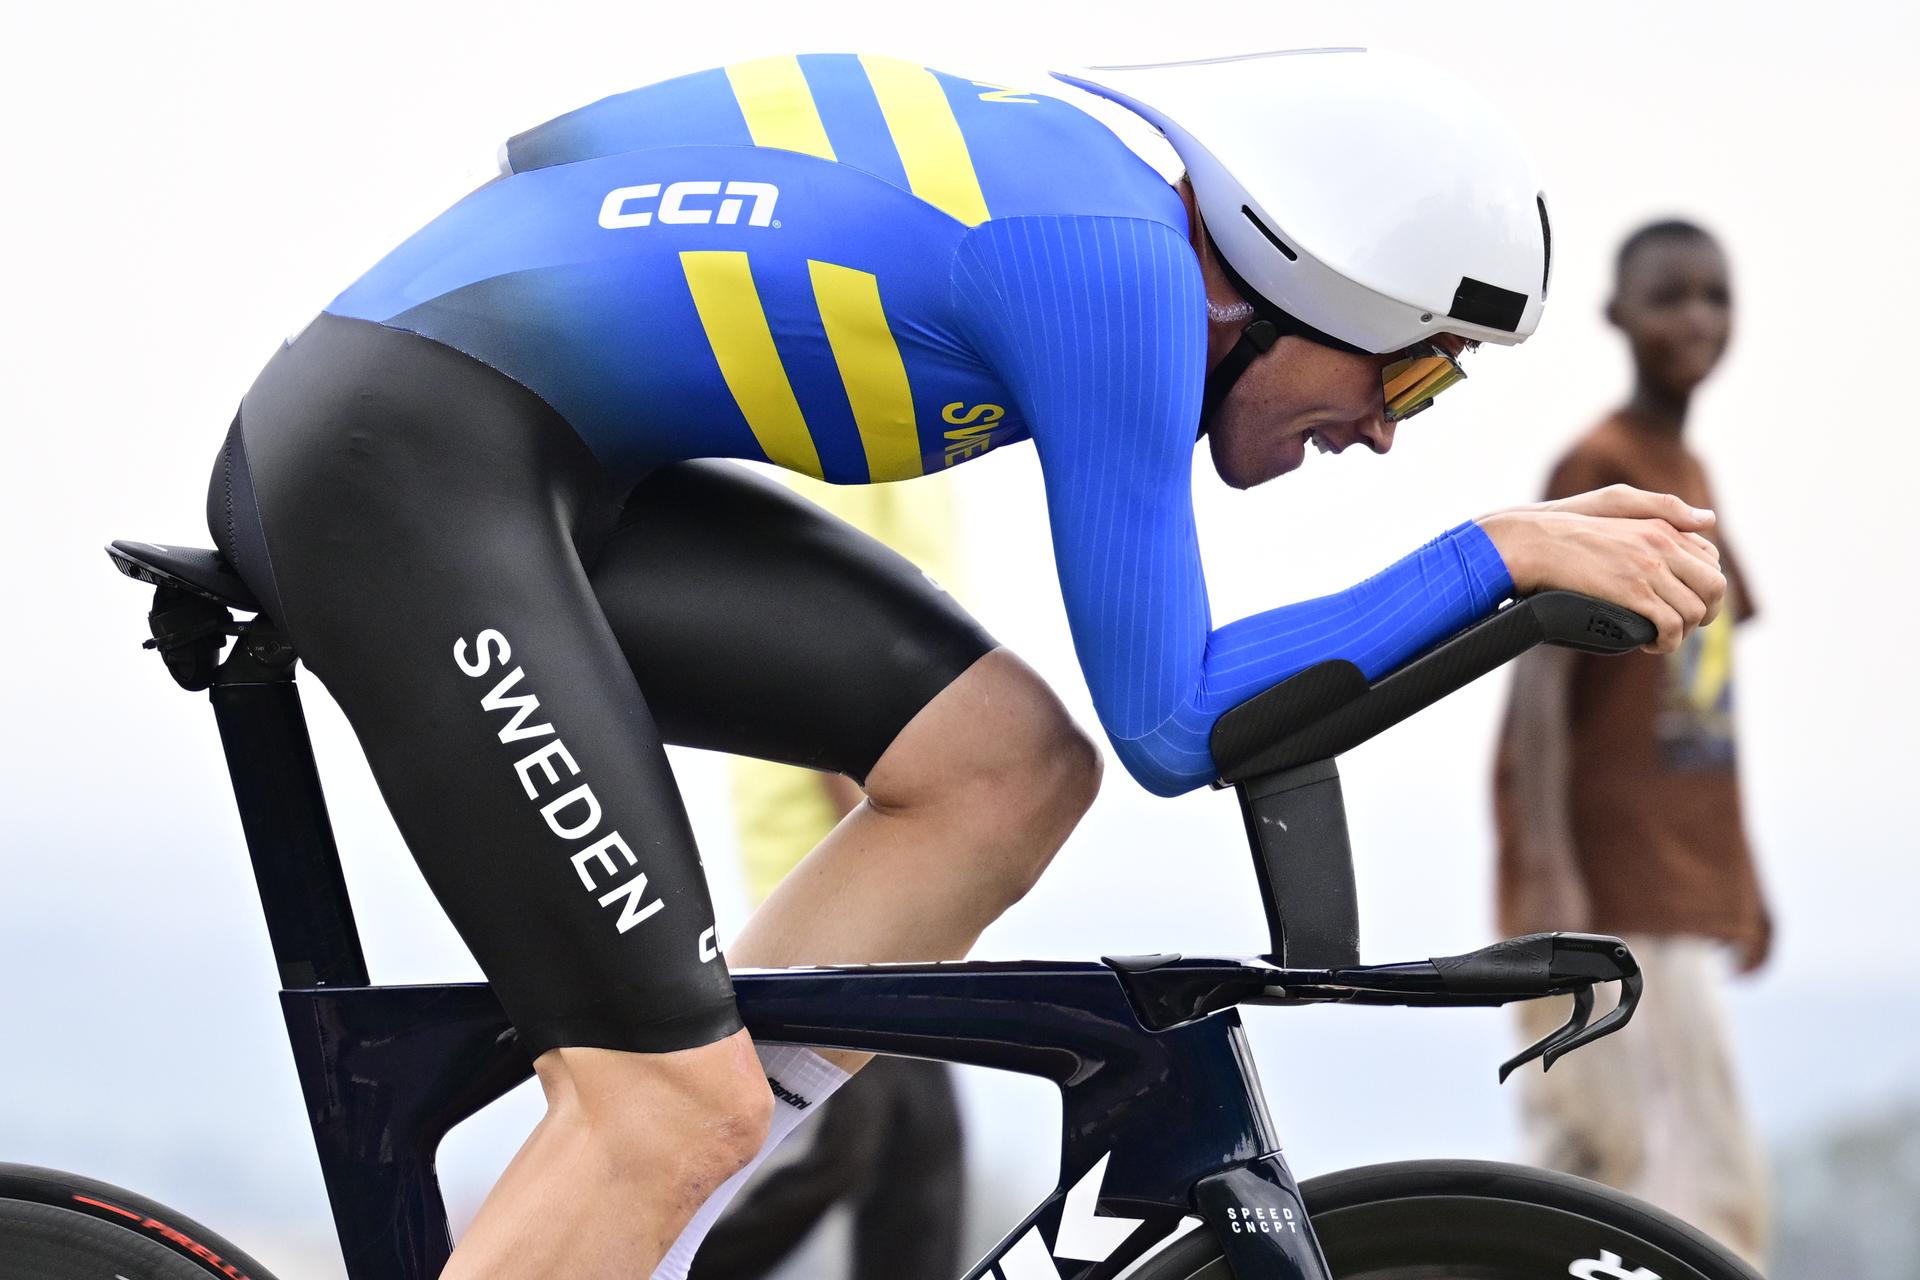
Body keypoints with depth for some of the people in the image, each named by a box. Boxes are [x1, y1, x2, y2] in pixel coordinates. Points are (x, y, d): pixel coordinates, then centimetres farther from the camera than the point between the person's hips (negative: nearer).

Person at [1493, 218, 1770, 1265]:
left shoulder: (1689, 474, 17)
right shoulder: (1598, 469, -9)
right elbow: (1539, 676, -16)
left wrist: (1739, 874, 20)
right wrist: (1545, 868, -25)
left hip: (1682, 881, 9)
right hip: (1609, 881, -9)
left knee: (1589, 1162, 9)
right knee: (1708, 1185, -13)